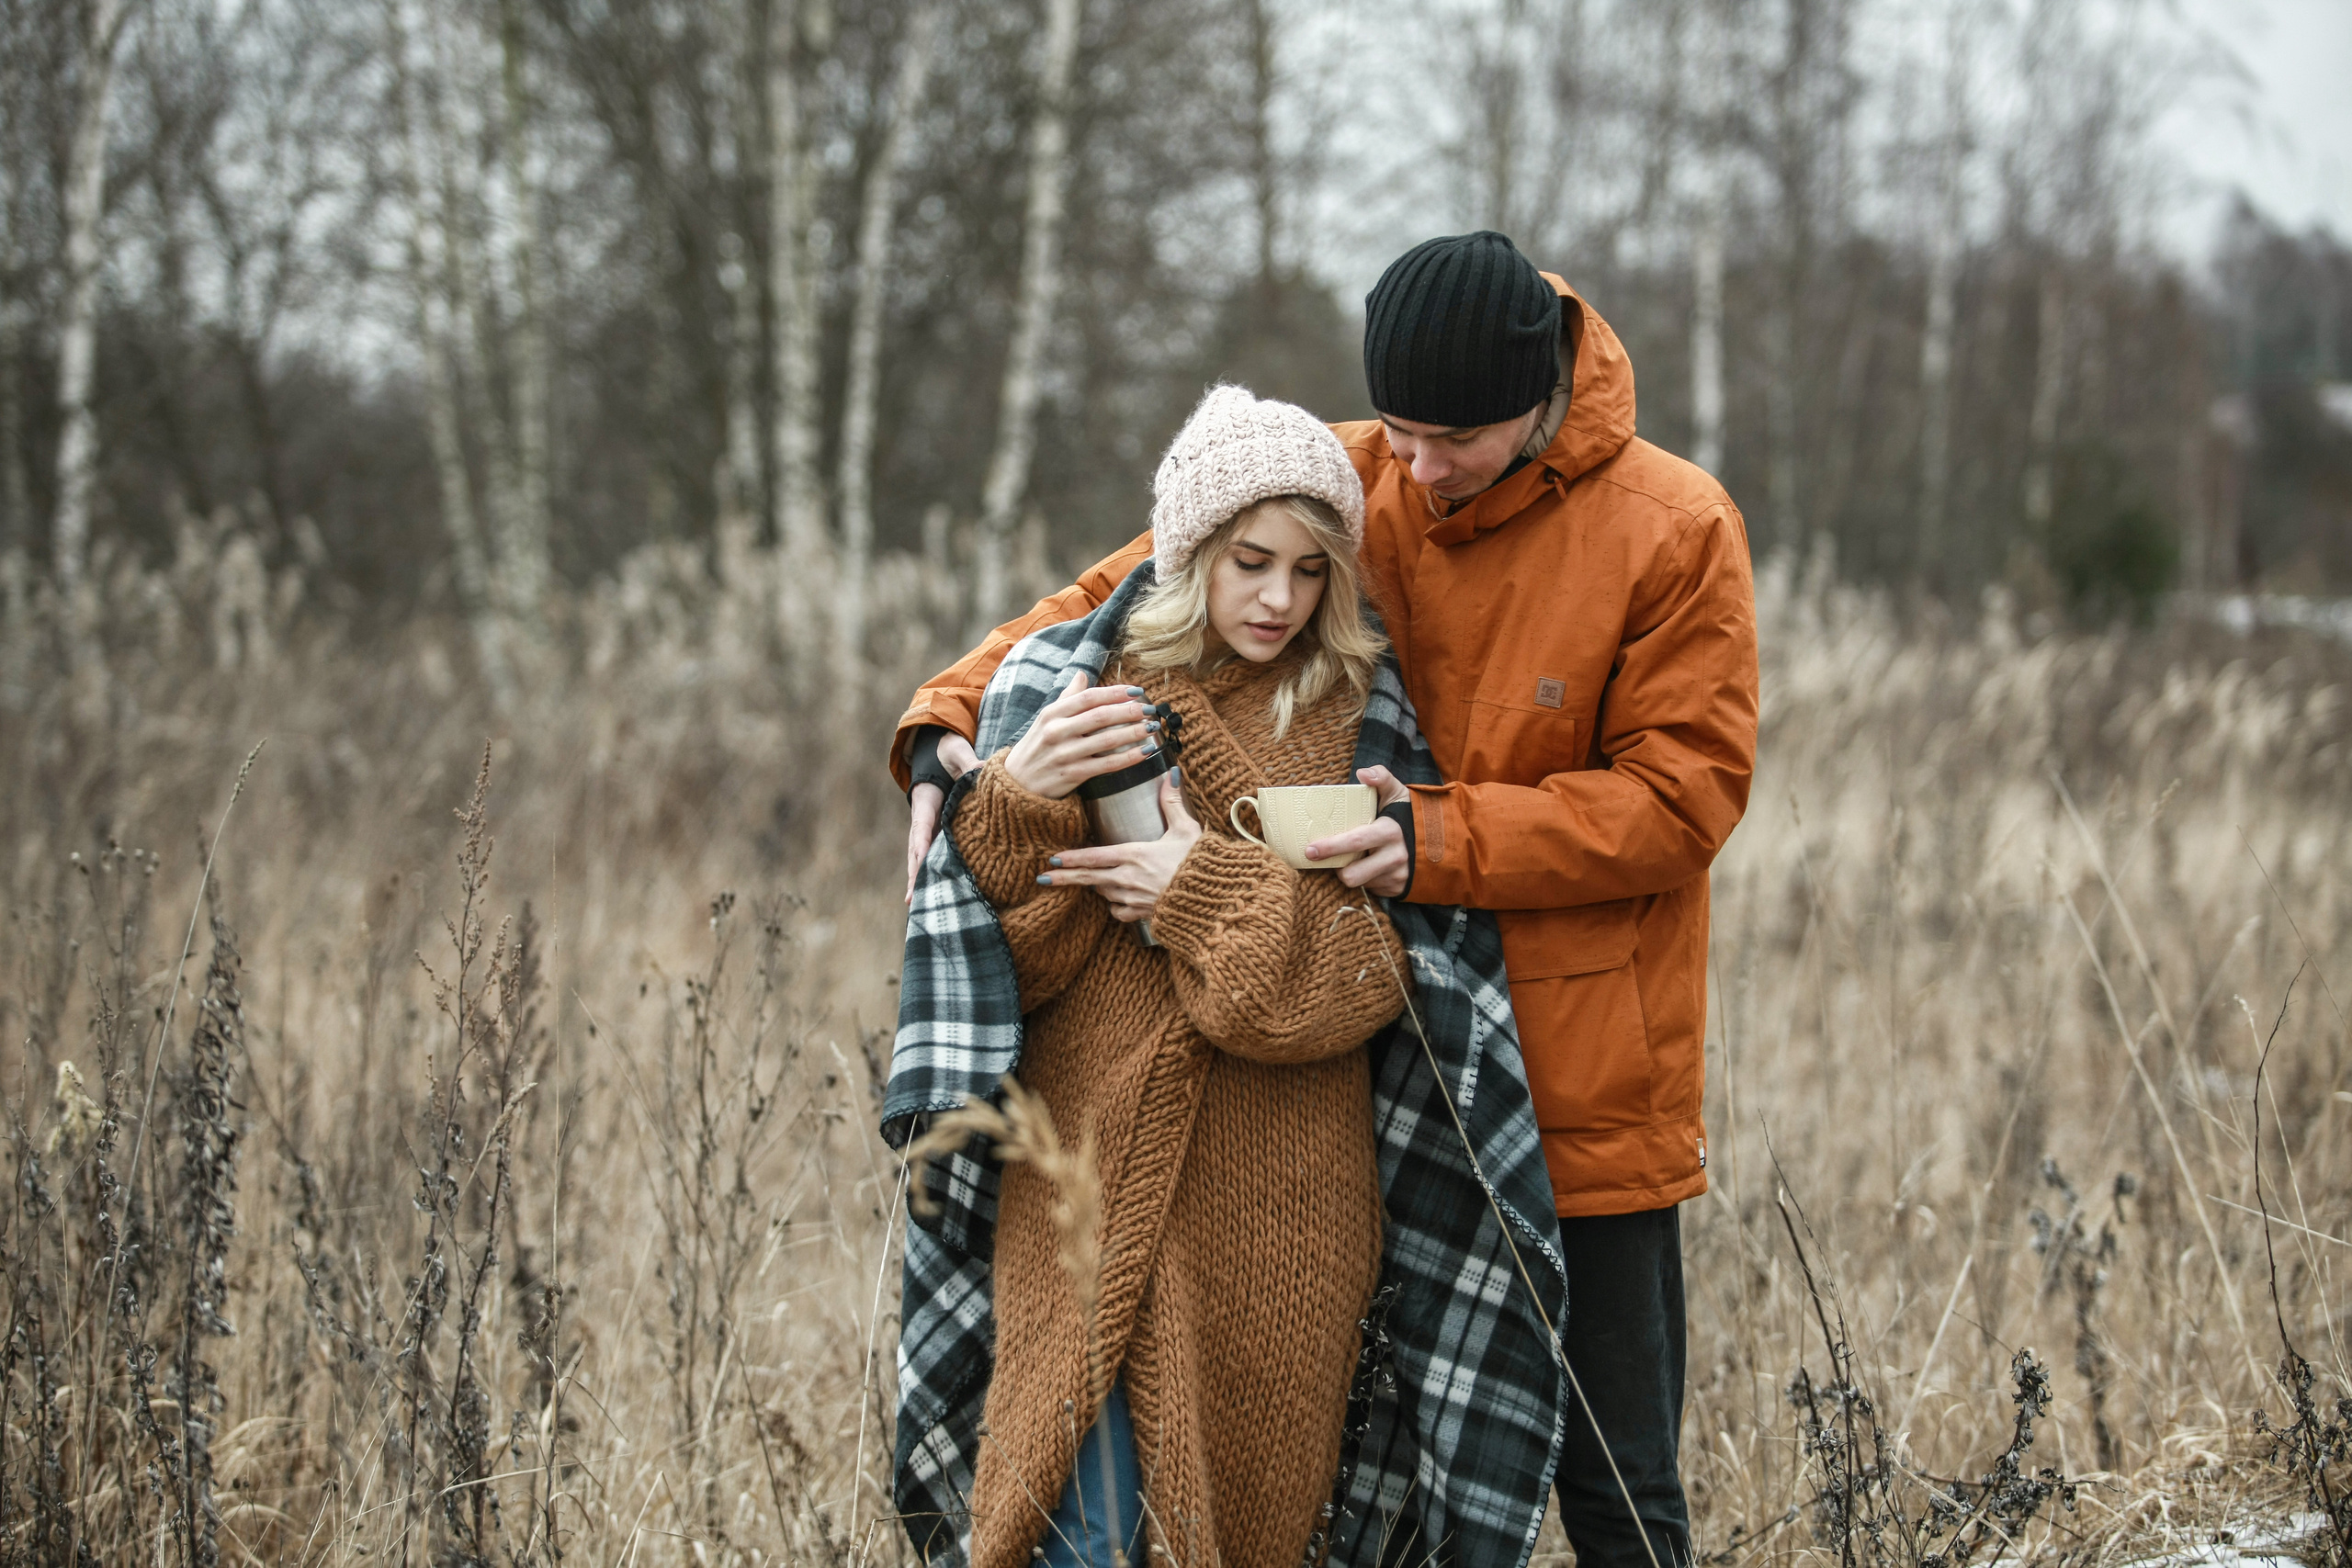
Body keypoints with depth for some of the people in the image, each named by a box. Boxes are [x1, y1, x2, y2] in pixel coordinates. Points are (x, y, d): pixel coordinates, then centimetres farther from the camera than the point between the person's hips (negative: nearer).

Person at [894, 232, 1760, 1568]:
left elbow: (1681, 794, -11)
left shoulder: (1673, 529, -9)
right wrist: (954, 722, -15)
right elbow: (1117, 603, 3)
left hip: (1584, 1093, -3)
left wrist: (1442, 841, -23)